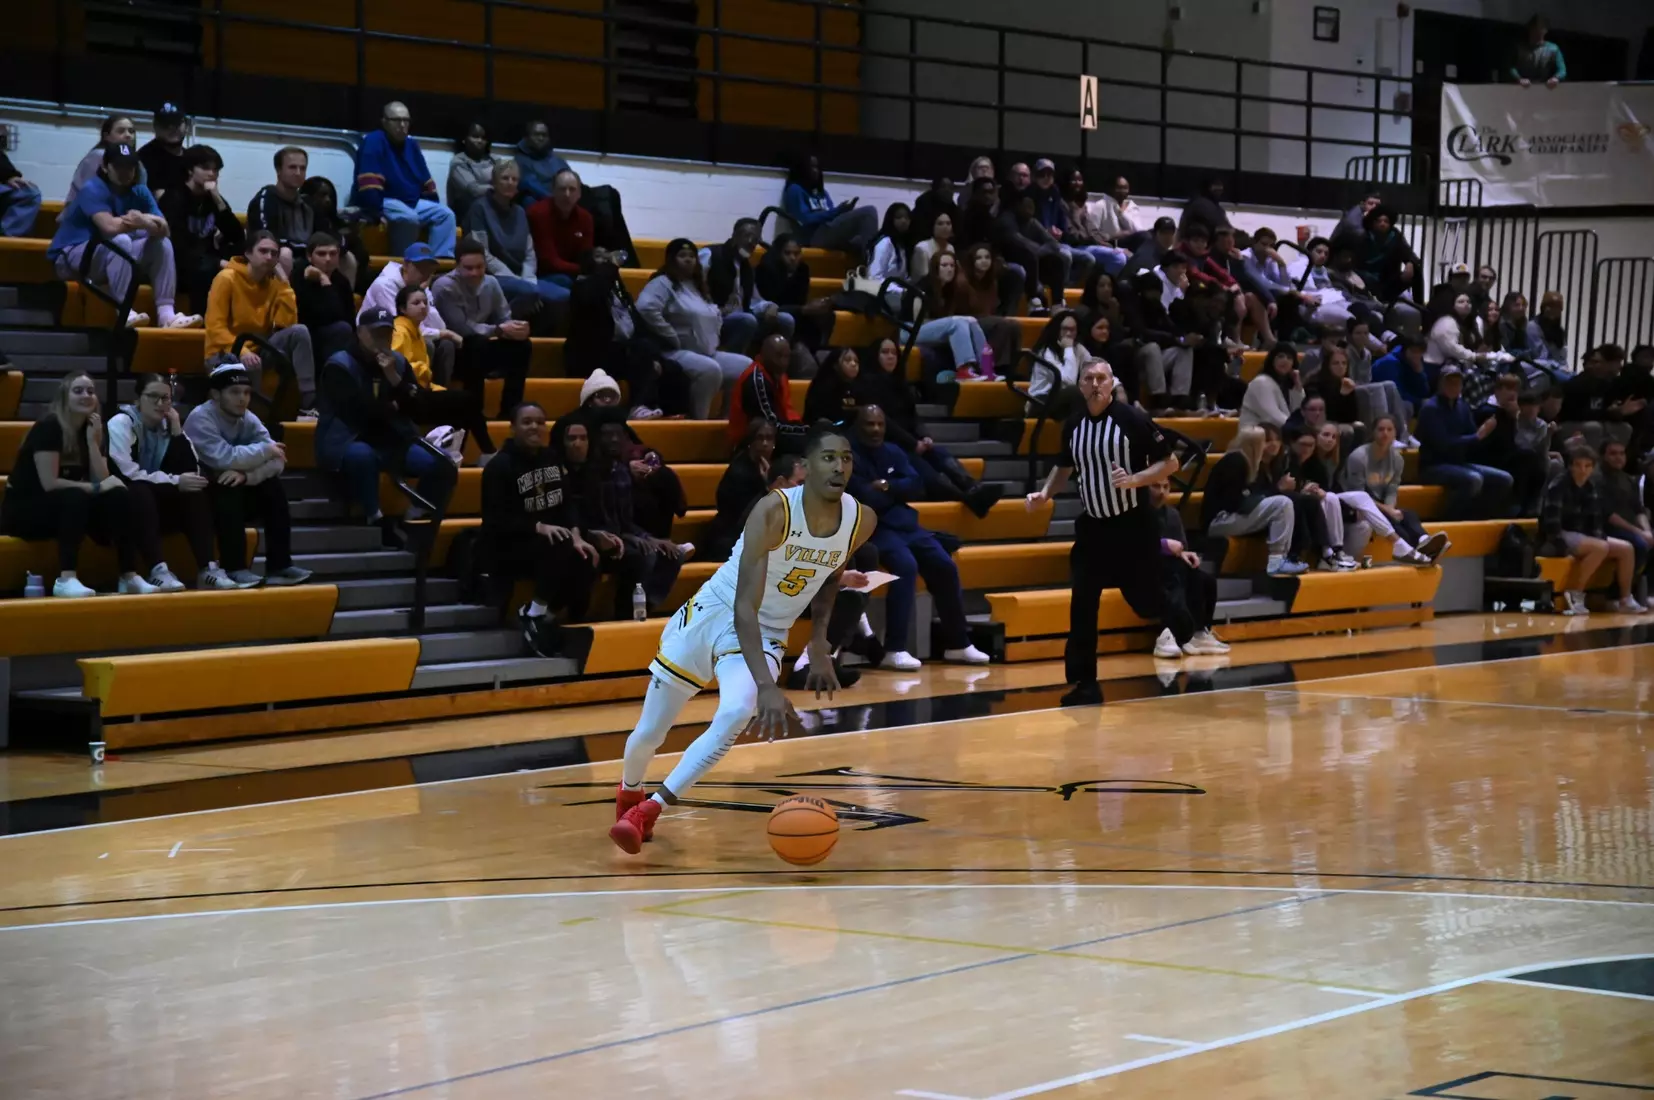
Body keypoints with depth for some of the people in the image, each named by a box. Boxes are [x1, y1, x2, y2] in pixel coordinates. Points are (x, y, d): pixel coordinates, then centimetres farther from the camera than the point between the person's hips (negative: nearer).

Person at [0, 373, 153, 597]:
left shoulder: (92, 430, 5)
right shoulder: (48, 427, -17)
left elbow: (102, 481, -6)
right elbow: (49, 484, -25)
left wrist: (93, 441, -14)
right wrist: (96, 487, -20)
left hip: (67, 508, 7)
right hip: (23, 509, -7)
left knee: (118, 496, -16)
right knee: (76, 497, -35)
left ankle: (130, 577, -22)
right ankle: (65, 579, -44)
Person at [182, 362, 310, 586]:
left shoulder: (249, 420, -1)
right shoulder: (200, 418, -19)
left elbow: (277, 460, -13)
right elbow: (224, 458, -33)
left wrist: (247, 474, -32)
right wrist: (264, 450, -20)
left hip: (234, 496, 6)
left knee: (272, 486, -13)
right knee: (229, 490, -32)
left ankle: (279, 565, -13)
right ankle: (235, 569, -32)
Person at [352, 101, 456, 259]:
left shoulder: (411, 145, 13)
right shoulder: (374, 142, -13)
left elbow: (426, 182, 18)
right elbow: (369, 186, -23)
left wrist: (434, 210, 10)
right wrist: (377, 214, -29)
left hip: (412, 202, 8)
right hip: (383, 203, -8)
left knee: (445, 214, -8)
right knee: (409, 217, -36)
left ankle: (441, 259, -20)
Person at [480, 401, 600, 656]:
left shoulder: (551, 458, 9)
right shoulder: (500, 466, -11)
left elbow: (567, 503, 4)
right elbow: (496, 520, -19)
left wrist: (576, 536, -16)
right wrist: (538, 527, -31)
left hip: (552, 539, 6)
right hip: (506, 549, -6)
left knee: (585, 562, -24)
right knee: (558, 548, -35)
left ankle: (554, 618, -10)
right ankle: (536, 614, -21)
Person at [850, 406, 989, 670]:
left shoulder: (893, 452, 16)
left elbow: (917, 487, 5)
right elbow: (866, 499, -17)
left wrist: (887, 486, -11)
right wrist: (897, 492, -1)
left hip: (904, 523, 8)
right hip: (873, 528, -7)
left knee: (945, 566, -5)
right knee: (906, 566, -32)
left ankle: (957, 644, 8)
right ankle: (894, 650, -32)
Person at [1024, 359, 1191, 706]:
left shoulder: (1133, 419, -12)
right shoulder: (1073, 424, 3)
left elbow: (1169, 463, -9)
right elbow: (1064, 467, 20)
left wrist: (1134, 479, -23)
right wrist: (1045, 493, 2)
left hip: (1132, 525, -4)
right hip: (1092, 525, 4)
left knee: (1145, 600, 5)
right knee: (1082, 605, -5)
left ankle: (1183, 624, 40)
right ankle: (1084, 682, 0)